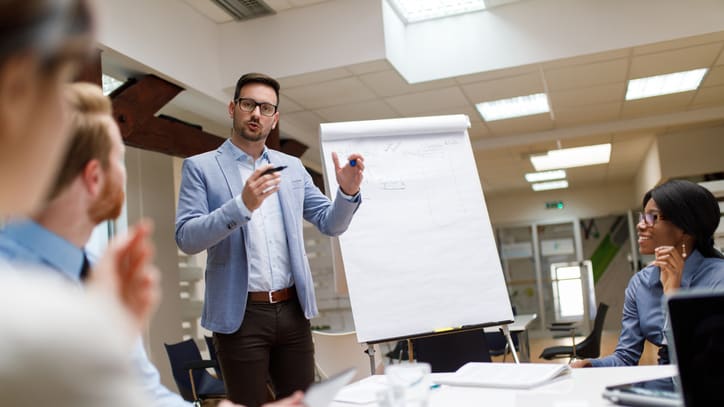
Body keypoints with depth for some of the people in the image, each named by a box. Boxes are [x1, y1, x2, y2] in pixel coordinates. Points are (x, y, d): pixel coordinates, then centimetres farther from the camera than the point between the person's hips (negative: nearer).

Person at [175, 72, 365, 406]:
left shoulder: (291, 167, 10)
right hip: (240, 315, -3)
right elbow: (186, 238, -12)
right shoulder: (200, 167, -1)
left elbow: (331, 224, 9)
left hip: (293, 310, 4)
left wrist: (347, 191, -12)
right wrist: (242, 204, -27)